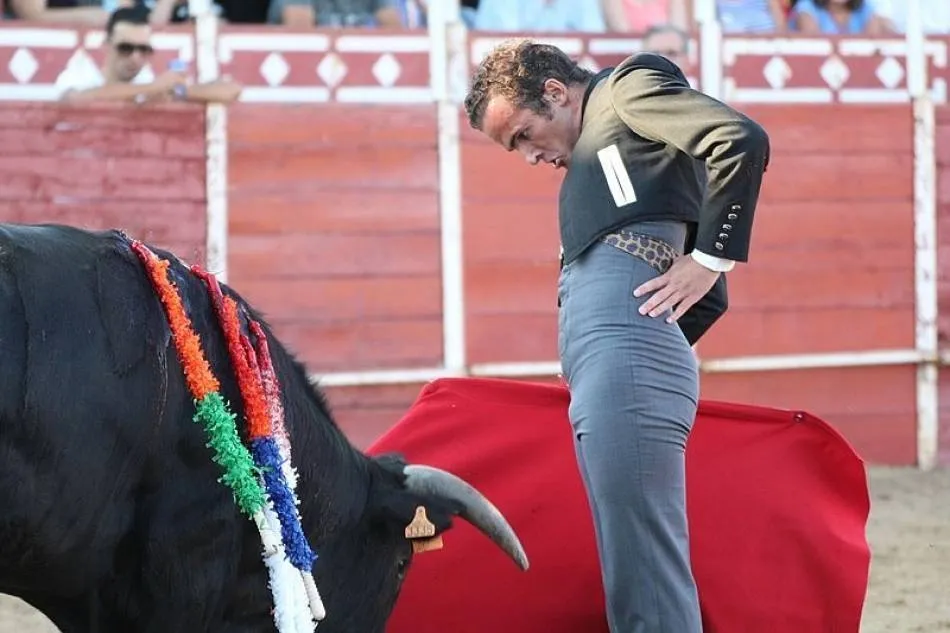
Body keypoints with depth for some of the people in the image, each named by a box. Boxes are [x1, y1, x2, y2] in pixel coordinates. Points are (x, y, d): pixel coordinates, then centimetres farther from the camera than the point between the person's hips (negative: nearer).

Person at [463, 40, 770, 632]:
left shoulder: (631, 81, 9)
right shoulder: (601, 152, 32)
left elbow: (743, 140, -10)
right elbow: (709, 301, 29)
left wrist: (707, 259, -6)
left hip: (624, 348, -10)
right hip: (611, 362, 10)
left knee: (645, 571, -14)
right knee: (646, 570, 8)